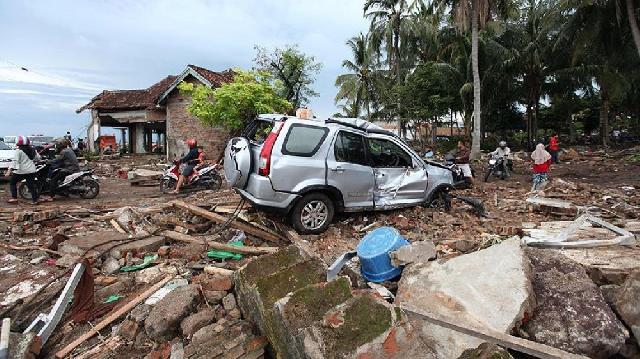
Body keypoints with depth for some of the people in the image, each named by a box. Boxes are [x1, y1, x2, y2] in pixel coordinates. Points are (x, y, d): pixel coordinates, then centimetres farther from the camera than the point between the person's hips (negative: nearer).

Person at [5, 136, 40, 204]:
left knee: (12, 182, 15)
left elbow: (15, 161, -17)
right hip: (31, 171, 5)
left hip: (21, 171, -5)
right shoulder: (32, 150, 8)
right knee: (31, 185, 7)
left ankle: (14, 198, 9)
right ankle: (35, 199, 2)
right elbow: (38, 158, 18)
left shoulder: (19, 151, -9)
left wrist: (9, 170, -19)